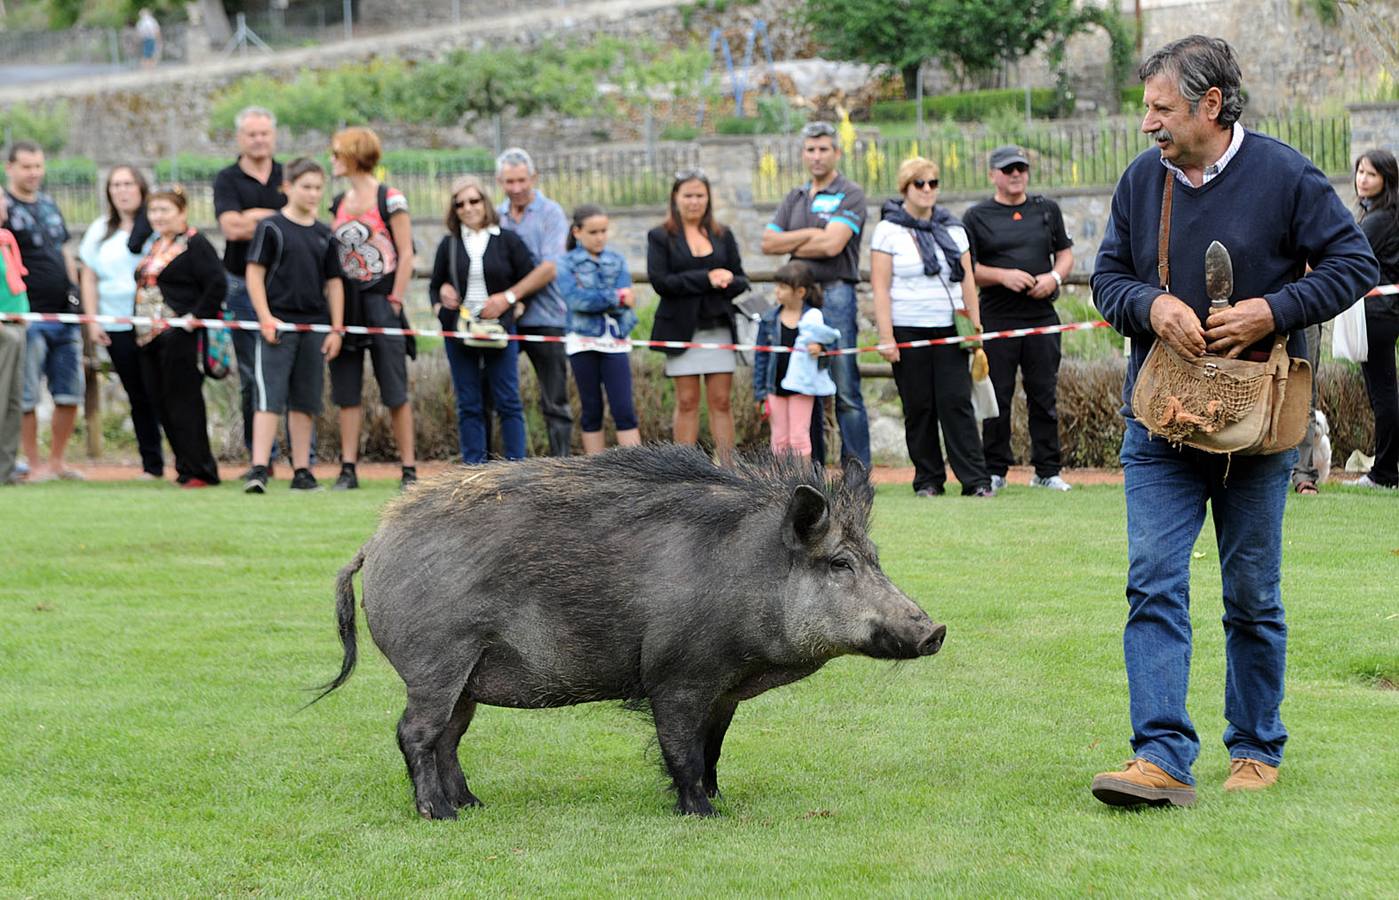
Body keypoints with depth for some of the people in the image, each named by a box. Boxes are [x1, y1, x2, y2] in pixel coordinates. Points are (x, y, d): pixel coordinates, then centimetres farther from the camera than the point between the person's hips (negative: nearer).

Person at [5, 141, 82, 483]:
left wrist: (75, 297, 16)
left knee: (70, 394, 7)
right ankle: (34, 465, 3)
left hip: (64, 314, 7)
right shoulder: (6, 207, -5)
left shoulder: (49, 205, 16)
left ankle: (58, 460, 17)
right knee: (27, 397, -3)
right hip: (28, 318, -7)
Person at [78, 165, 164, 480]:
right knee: (138, 397, 6)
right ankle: (151, 464, 11)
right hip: (117, 327, 4)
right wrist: (92, 321, 5)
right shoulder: (100, 230, 12)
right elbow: (88, 278, 14)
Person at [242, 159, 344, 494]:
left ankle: (302, 472, 15)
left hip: (314, 328, 5)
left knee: (304, 403, 9)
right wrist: (266, 318, -13)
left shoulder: (324, 235, 11)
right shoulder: (271, 227, -3)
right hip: (278, 325, -5)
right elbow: (254, 274, -5)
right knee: (270, 399, -11)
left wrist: (336, 329, 9)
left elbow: (334, 283, 15)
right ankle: (259, 470, -15)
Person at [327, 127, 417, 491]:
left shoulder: (389, 200, -5)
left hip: (380, 300, -6)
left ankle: (409, 469, 1)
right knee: (346, 390, 4)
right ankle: (348, 469, 6)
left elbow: (406, 255, -7)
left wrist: (395, 301, -12)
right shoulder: (338, 203, 13)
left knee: (394, 391, -3)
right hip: (345, 302, 6)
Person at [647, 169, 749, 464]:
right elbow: (660, 281, -9)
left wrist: (726, 282, -13)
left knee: (721, 401, 0)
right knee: (687, 402, 0)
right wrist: (706, 279, -14)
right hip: (681, 327, -2)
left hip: (719, 327, 2)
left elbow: (741, 280, 11)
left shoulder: (722, 235, 12)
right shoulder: (660, 237, 3)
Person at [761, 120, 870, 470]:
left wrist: (792, 246, 0)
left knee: (846, 391, -8)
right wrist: (810, 235, -4)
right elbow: (769, 243, 8)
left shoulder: (850, 195, 0)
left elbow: (832, 244, -13)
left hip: (836, 294, -6)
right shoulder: (795, 199, 19)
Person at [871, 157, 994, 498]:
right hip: (908, 330, -2)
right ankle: (928, 480, 8)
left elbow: (967, 280, 14)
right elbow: (880, 287, -4)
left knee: (957, 402, -6)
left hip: (949, 331, 2)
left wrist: (975, 328, 6)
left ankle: (975, 479, -9)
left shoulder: (952, 228, 13)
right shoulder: (889, 230, 1)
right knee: (919, 407, 0)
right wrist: (886, 337, -11)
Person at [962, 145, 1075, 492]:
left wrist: (1054, 277, -3)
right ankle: (994, 470, 7)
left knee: (1044, 395, 4)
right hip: (996, 318, -2)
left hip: (1042, 317, 2)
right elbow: (967, 268, 1)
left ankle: (1047, 470, 9)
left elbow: (1065, 253, 18)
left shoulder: (1047, 210, 14)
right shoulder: (977, 217, 5)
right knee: (997, 397, -1)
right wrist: (1003, 276, -14)